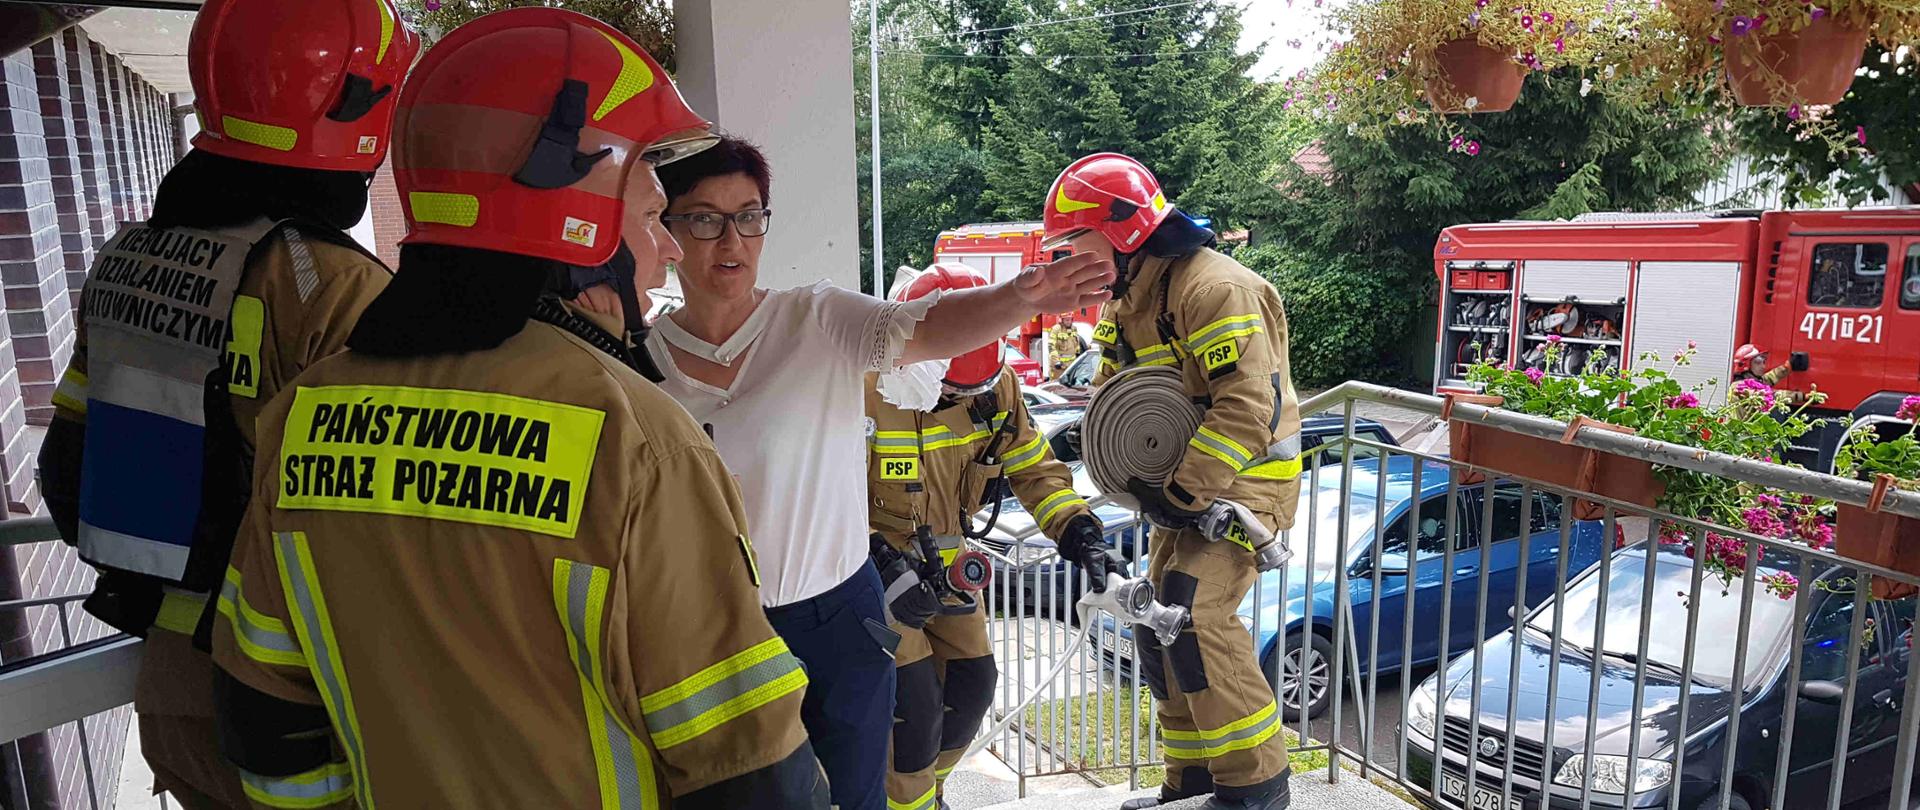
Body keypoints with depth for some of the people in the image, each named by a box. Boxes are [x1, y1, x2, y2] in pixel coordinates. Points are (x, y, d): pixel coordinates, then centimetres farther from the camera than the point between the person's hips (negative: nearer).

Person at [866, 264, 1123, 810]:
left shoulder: (995, 385, -9)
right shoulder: (865, 389, -27)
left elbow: (1033, 467, 0)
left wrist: (1079, 534, -13)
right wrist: (882, 564, -33)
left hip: (945, 564, 6)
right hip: (876, 567, -6)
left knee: (971, 685, 9)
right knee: (915, 703, -10)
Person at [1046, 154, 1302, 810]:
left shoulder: (1215, 289, -22)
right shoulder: (1131, 297, 10)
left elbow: (1249, 409, -29)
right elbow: (1111, 392, 16)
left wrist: (1181, 491, -27)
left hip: (1244, 479, -10)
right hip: (1186, 486, 10)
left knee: (1192, 615, -19)